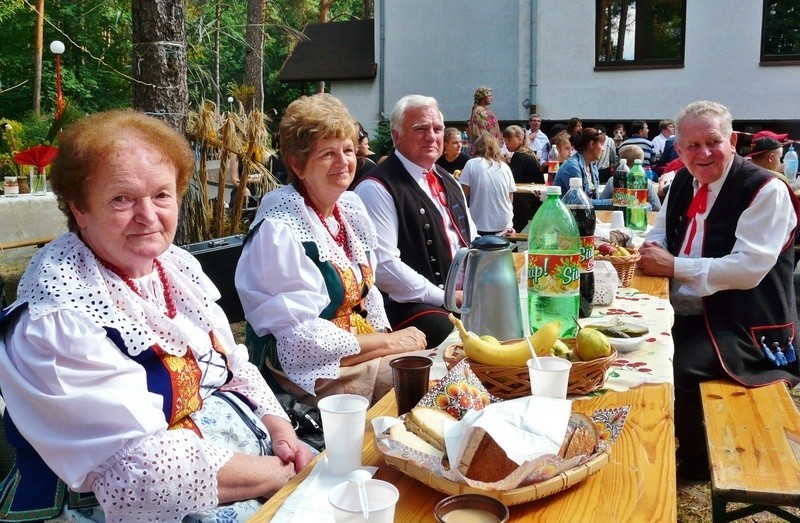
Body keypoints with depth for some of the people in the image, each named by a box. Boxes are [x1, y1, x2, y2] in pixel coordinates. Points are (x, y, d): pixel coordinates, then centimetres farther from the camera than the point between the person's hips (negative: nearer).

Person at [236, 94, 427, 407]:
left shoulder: (351, 207, 4)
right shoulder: (279, 229, -20)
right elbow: (303, 340, -21)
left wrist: (389, 339, -4)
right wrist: (388, 342, -14)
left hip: (364, 351, 8)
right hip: (308, 374, -7)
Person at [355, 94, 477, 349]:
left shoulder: (449, 182, 19)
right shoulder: (376, 189, -9)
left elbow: (472, 243, 24)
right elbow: (383, 265, -18)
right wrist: (443, 297, -15)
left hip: (465, 296, 9)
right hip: (409, 306, -8)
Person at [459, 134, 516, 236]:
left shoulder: (472, 164, -3)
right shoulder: (505, 167, 7)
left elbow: (464, 194, -3)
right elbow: (511, 199, 11)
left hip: (479, 225, -3)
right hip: (504, 225, 3)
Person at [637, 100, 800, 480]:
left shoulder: (766, 190, -14)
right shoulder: (683, 182, 8)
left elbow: (748, 268, -24)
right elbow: (659, 235, 19)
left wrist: (674, 266, -21)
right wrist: (652, 250, -6)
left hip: (742, 324, -7)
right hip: (682, 315, 8)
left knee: (676, 369, -29)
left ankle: (695, 462, 1)